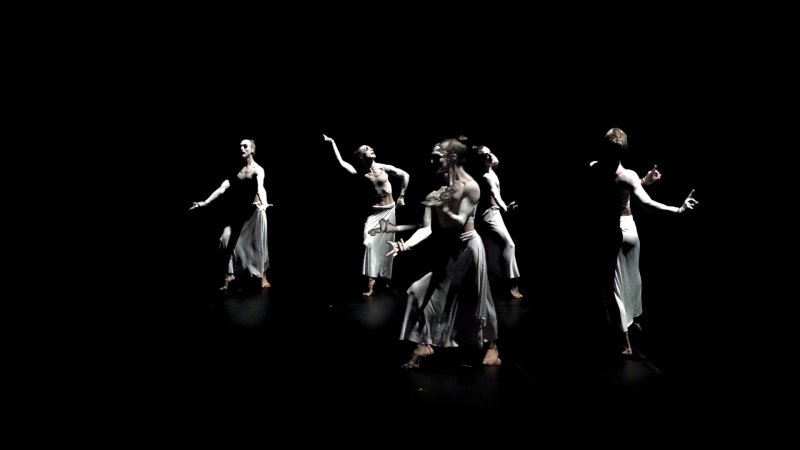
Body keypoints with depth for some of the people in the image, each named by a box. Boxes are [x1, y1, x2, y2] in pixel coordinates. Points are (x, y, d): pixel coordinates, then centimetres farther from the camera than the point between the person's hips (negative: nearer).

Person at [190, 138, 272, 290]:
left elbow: (260, 188, -29)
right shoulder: (236, 169, 6)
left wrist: (264, 204, -48)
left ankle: (263, 277, 11)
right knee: (227, 238, -8)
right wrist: (205, 202, -8)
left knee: (258, 245, 0)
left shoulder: (257, 169, -9)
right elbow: (222, 188, 1)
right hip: (240, 211, 5)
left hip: (255, 211, -5)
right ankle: (230, 274, 1)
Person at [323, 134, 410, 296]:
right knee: (370, 243, -16)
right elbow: (341, 162, -17)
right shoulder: (361, 174, -8)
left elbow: (405, 175, 2)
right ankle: (370, 283, -12)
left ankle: (385, 278, 24)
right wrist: (332, 143, -13)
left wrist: (401, 196, 5)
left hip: (389, 210, 2)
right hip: (375, 211, -1)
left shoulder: (383, 167, -6)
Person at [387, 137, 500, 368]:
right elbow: (428, 227, -4)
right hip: (446, 248, 5)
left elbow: (459, 222, -18)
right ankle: (425, 343, 8)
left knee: (475, 298, 7)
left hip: (467, 247, -5)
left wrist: (442, 208, -36)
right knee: (430, 293, 0)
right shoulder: (437, 188, 0)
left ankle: (492, 345, 26)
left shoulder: (470, 187, -16)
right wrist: (407, 244, -19)